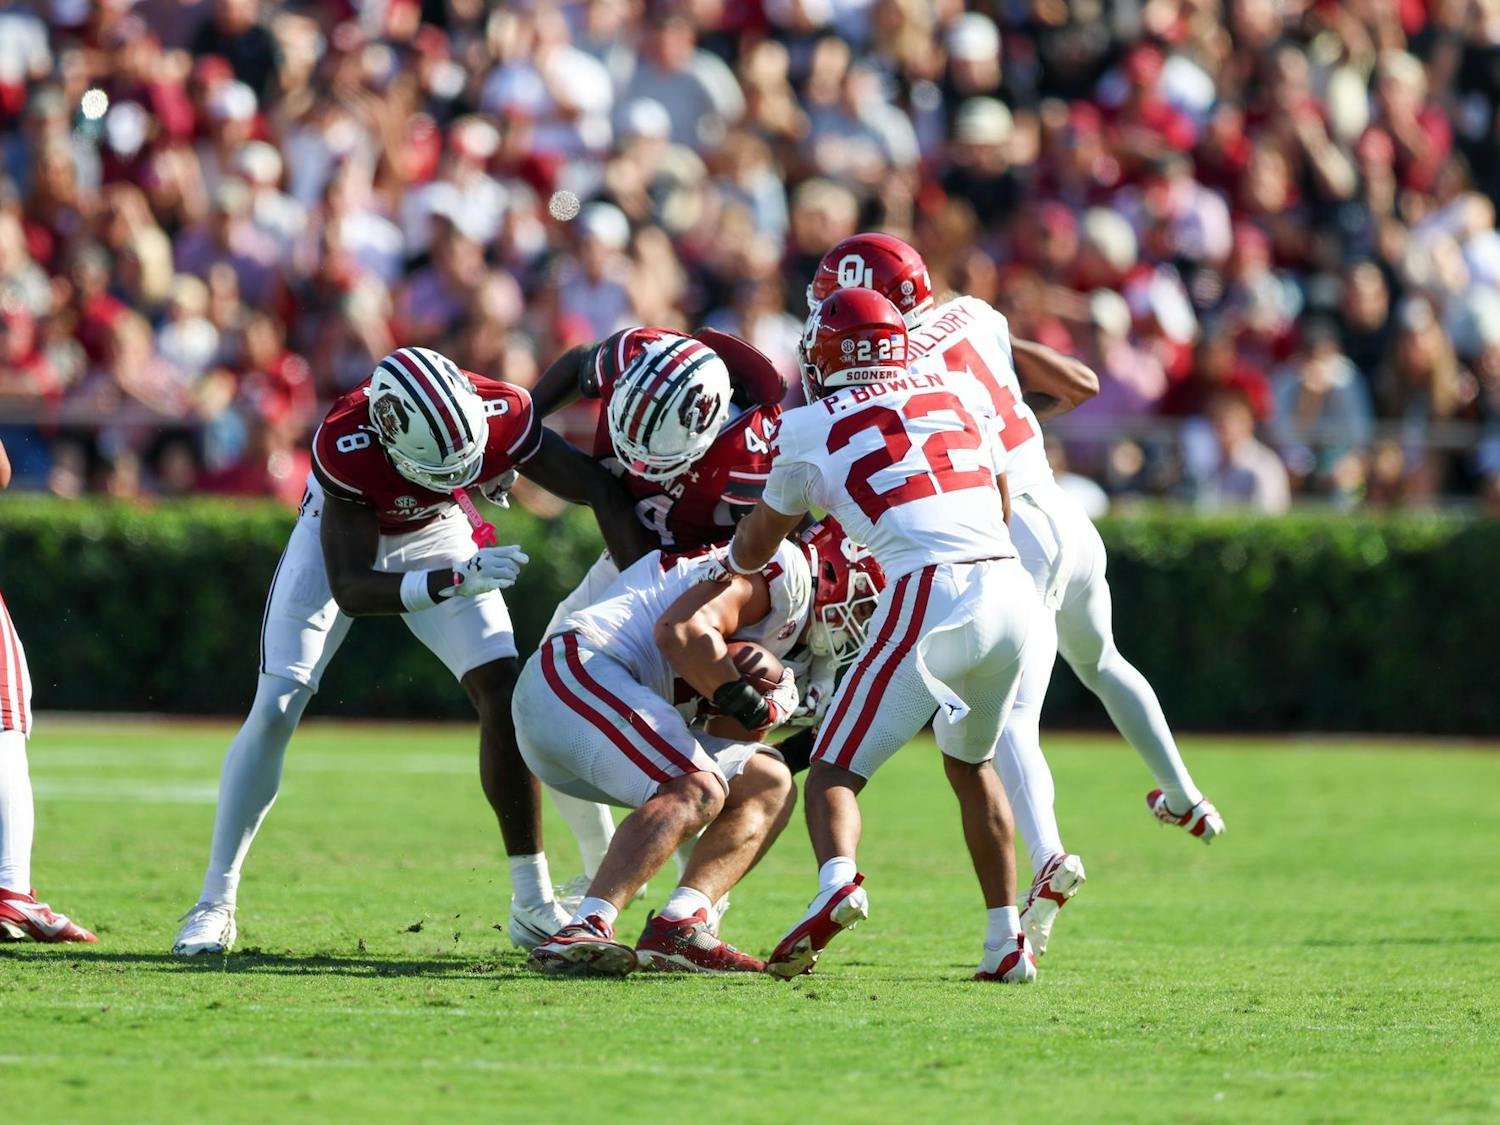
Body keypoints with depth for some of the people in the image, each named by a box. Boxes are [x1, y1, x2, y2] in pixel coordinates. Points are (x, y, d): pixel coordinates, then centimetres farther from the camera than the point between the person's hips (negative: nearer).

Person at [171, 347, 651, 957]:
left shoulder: (500, 417, -35)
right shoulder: (346, 447, -42)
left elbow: (602, 491, -24)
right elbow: (351, 590, -40)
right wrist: (453, 582, -52)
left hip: (433, 535, 3)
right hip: (342, 536, -3)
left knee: (503, 692, -10)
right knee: (275, 710, -10)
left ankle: (533, 905, -2)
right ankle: (215, 902, 1)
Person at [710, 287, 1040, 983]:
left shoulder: (811, 430, 12)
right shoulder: (962, 393, 20)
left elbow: (758, 545, 28)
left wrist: (724, 567, 50)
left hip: (930, 595, -4)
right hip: (1011, 585, 4)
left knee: (837, 768, 2)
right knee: (971, 763, 26)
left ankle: (838, 875, -29)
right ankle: (1007, 941, 24)